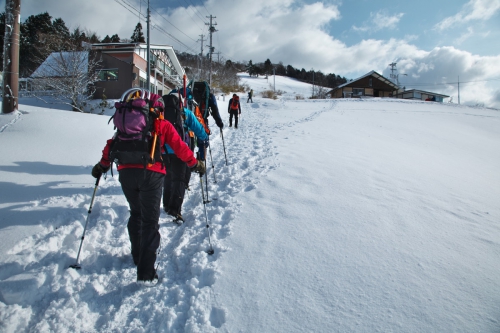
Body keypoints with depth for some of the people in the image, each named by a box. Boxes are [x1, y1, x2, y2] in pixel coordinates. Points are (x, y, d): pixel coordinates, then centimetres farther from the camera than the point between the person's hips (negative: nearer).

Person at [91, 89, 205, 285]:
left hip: (126, 172, 4)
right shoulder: (163, 125, 12)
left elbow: (112, 144, 19)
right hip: (151, 174, -4)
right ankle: (146, 272, -4)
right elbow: (179, 147, 7)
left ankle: (138, 256, 35)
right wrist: (195, 164, 17)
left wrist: (103, 165, 30)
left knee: (136, 214, 24)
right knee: (150, 221, 0)